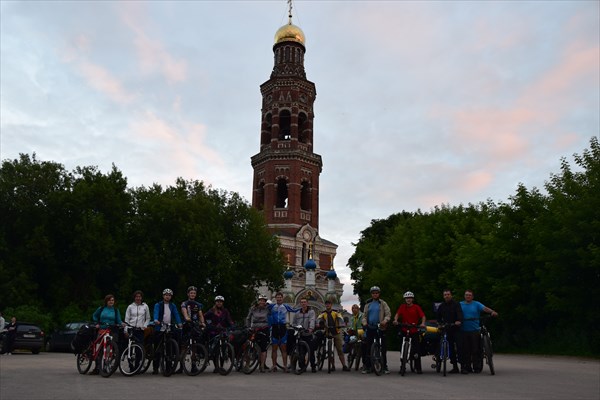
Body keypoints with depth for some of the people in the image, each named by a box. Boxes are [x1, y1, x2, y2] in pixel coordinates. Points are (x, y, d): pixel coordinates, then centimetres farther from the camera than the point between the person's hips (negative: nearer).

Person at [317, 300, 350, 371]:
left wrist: (340, 324, -31)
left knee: (340, 350, -2)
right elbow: (319, 319, -7)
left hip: (337, 333, -1)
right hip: (328, 334, 1)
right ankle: (333, 366, 14)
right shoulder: (323, 314, 9)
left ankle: (344, 366, -1)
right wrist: (320, 322, -31)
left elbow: (340, 318, -9)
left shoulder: (336, 312, 6)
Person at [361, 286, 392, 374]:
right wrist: (364, 323, -4)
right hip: (370, 328, 3)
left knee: (383, 347, -1)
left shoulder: (383, 303, 6)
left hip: (381, 327, -2)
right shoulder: (368, 304, 15)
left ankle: (384, 366, 8)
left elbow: (388, 314, -1)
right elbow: (364, 315, 15)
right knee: (368, 347, 2)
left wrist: (385, 320, -21)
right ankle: (367, 366, 8)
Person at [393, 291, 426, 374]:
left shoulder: (416, 307, 1)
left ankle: (418, 368, 4)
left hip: (414, 330, -2)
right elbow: (397, 314, -3)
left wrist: (422, 323, -25)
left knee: (417, 350, -4)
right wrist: (396, 320, -23)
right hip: (404, 330, 2)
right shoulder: (402, 307, 7)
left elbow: (423, 316, -6)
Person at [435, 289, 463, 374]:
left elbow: (459, 313, -18)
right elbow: (437, 315, 26)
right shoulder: (442, 306, 12)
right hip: (447, 329, 5)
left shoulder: (456, 304, -2)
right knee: (451, 348, 6)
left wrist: (459, 321, -36)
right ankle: (455, 367, 13)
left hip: (456, 328, -5)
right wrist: (440, 323, 13)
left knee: (459, 346, -14)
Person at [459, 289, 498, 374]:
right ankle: (467, 367, 9)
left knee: (476, 350, 0)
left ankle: (477, 367, 8)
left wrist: (492, 311, -29)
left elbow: (484, 308, -11)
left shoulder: (476, 304, 6)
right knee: (465, 350, 2)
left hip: (474, 330, -1)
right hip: (464, 331, 1)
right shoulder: (460, 304, 11)